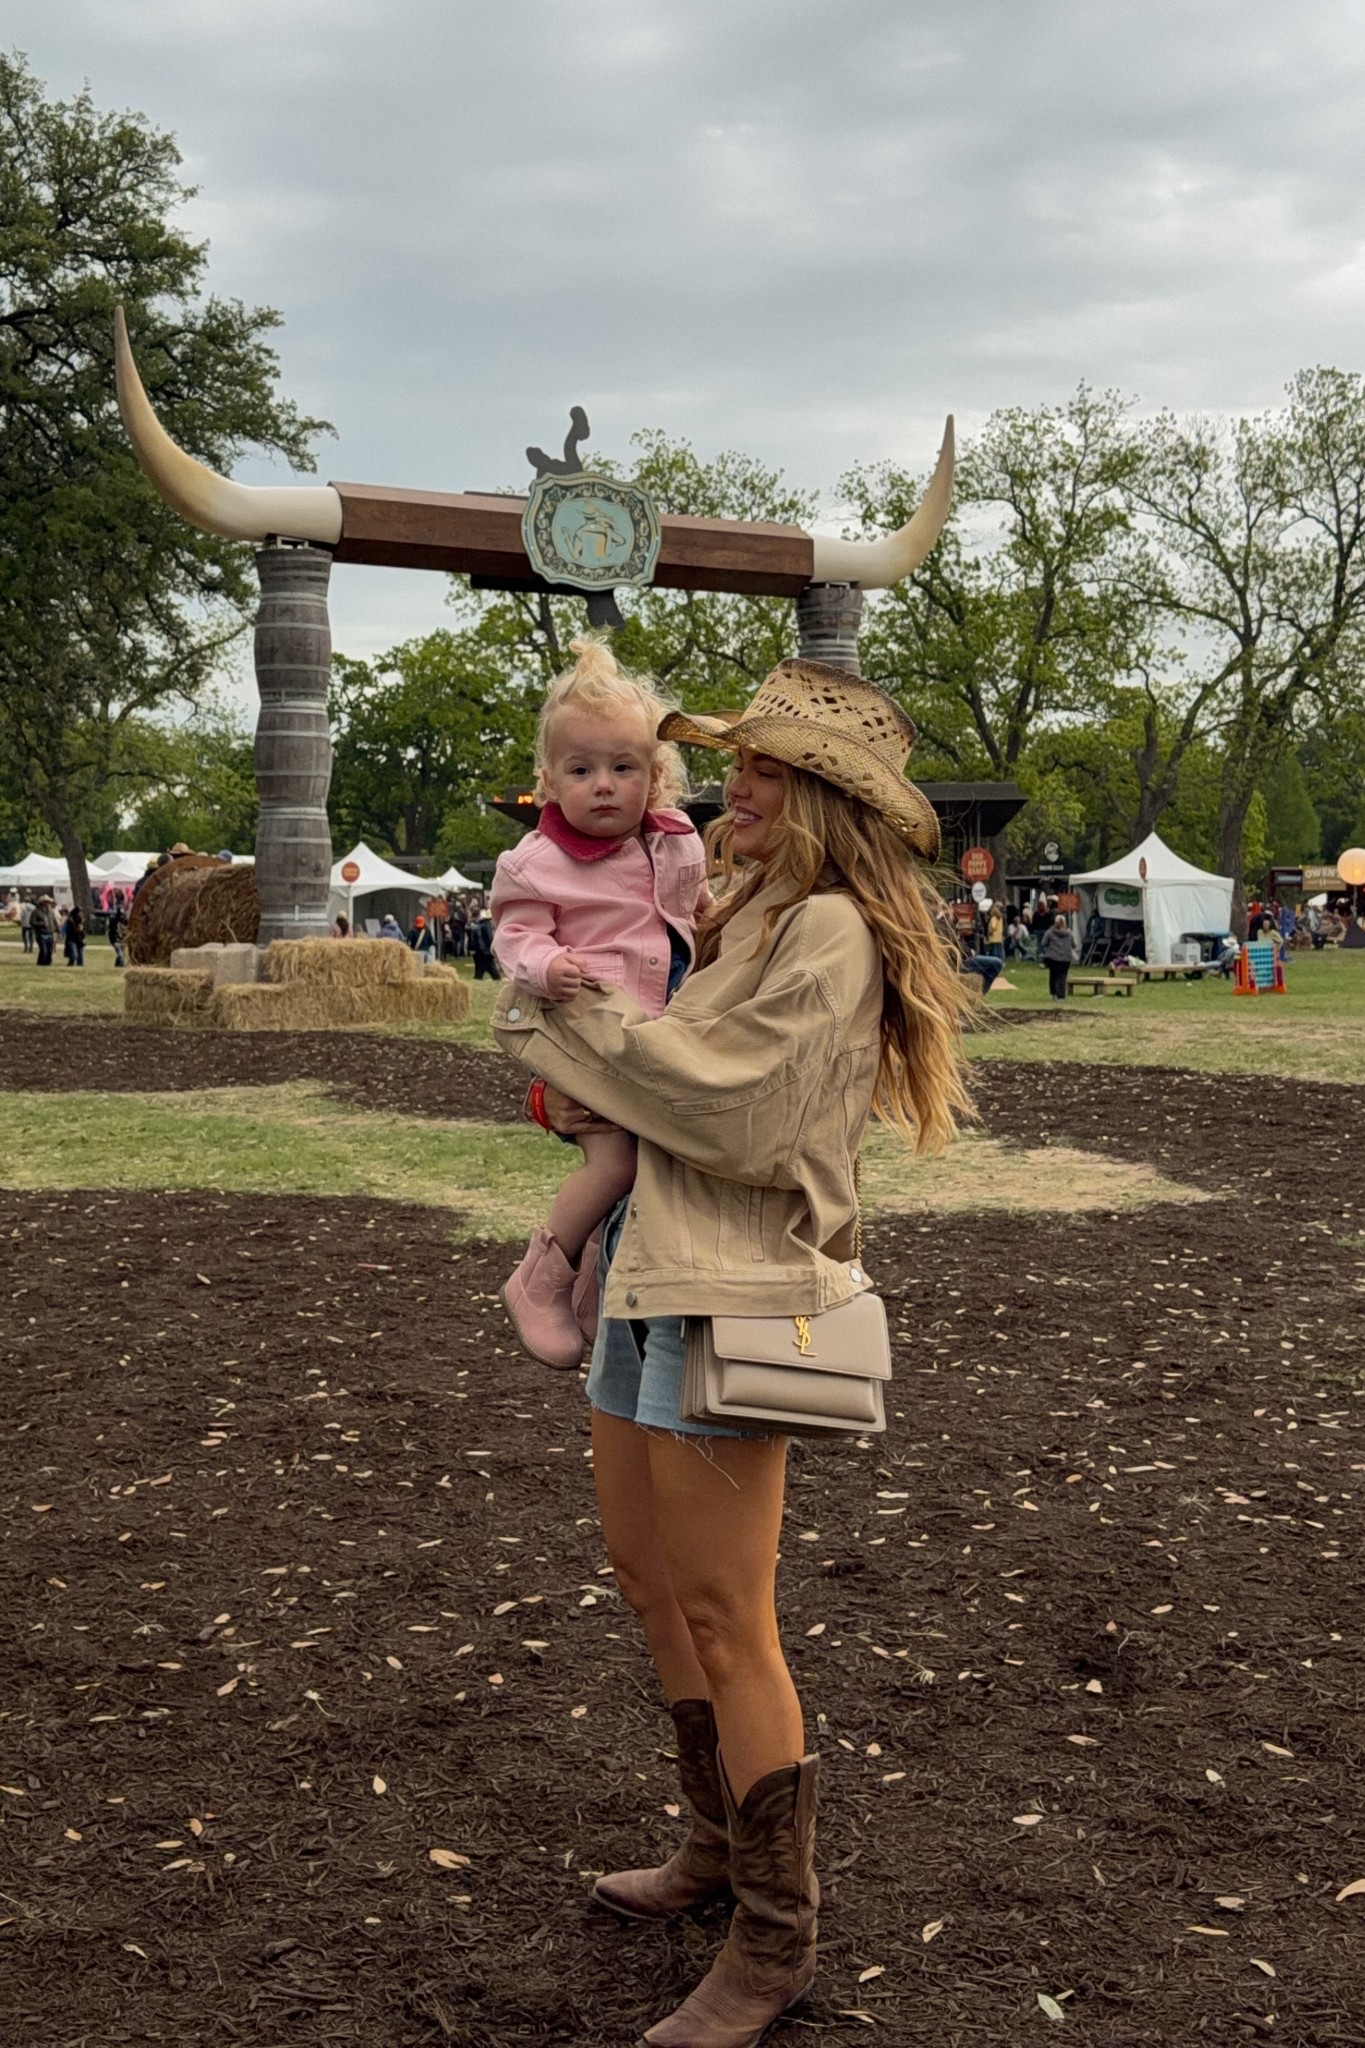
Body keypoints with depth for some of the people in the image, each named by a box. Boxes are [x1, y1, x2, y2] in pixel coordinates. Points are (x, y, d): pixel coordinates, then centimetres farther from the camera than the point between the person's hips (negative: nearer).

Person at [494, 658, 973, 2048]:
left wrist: (574, 1023, -13)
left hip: (733, 1297, -10)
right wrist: (587, 1086, 2)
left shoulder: (831, 931, -14)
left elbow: (738, 1103, -22)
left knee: (726, 1623, -3)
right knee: (646, 1571, 20)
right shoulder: (750, 914, 15)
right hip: (651, 1268, 10)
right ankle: (724, 1840, 39)